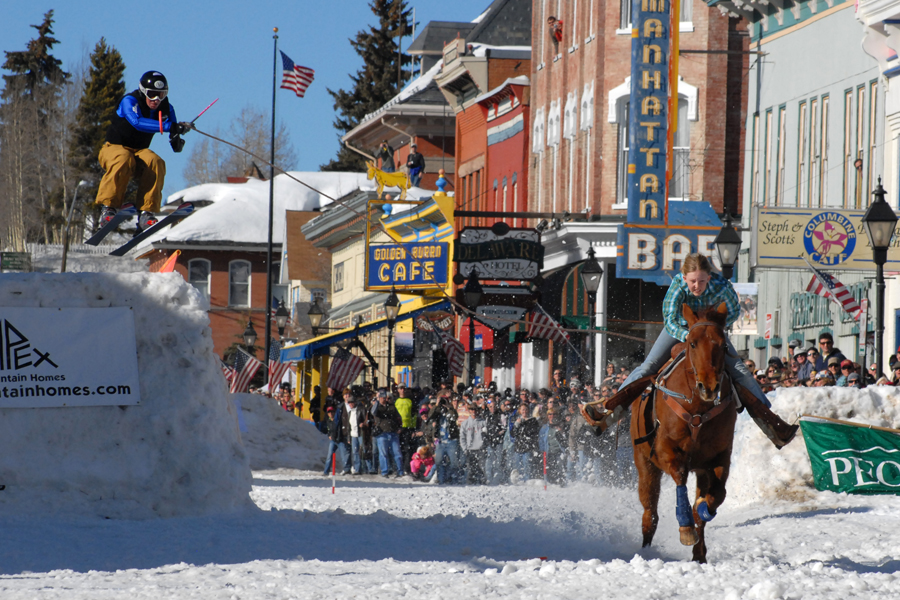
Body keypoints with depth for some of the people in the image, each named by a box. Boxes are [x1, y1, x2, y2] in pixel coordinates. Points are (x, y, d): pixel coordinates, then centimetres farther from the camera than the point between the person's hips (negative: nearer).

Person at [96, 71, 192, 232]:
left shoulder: (166, 108, 0)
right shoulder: (129, 101, -18)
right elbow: (137, 122, -37)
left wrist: (176, 140, -12)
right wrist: (169, 127, -46)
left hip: (139, 152, 5)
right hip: (114, 148, -5)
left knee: (155, 163, -29)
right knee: (123, 161, -39)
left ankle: (146, 214, -31)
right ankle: (108, 208, -31)